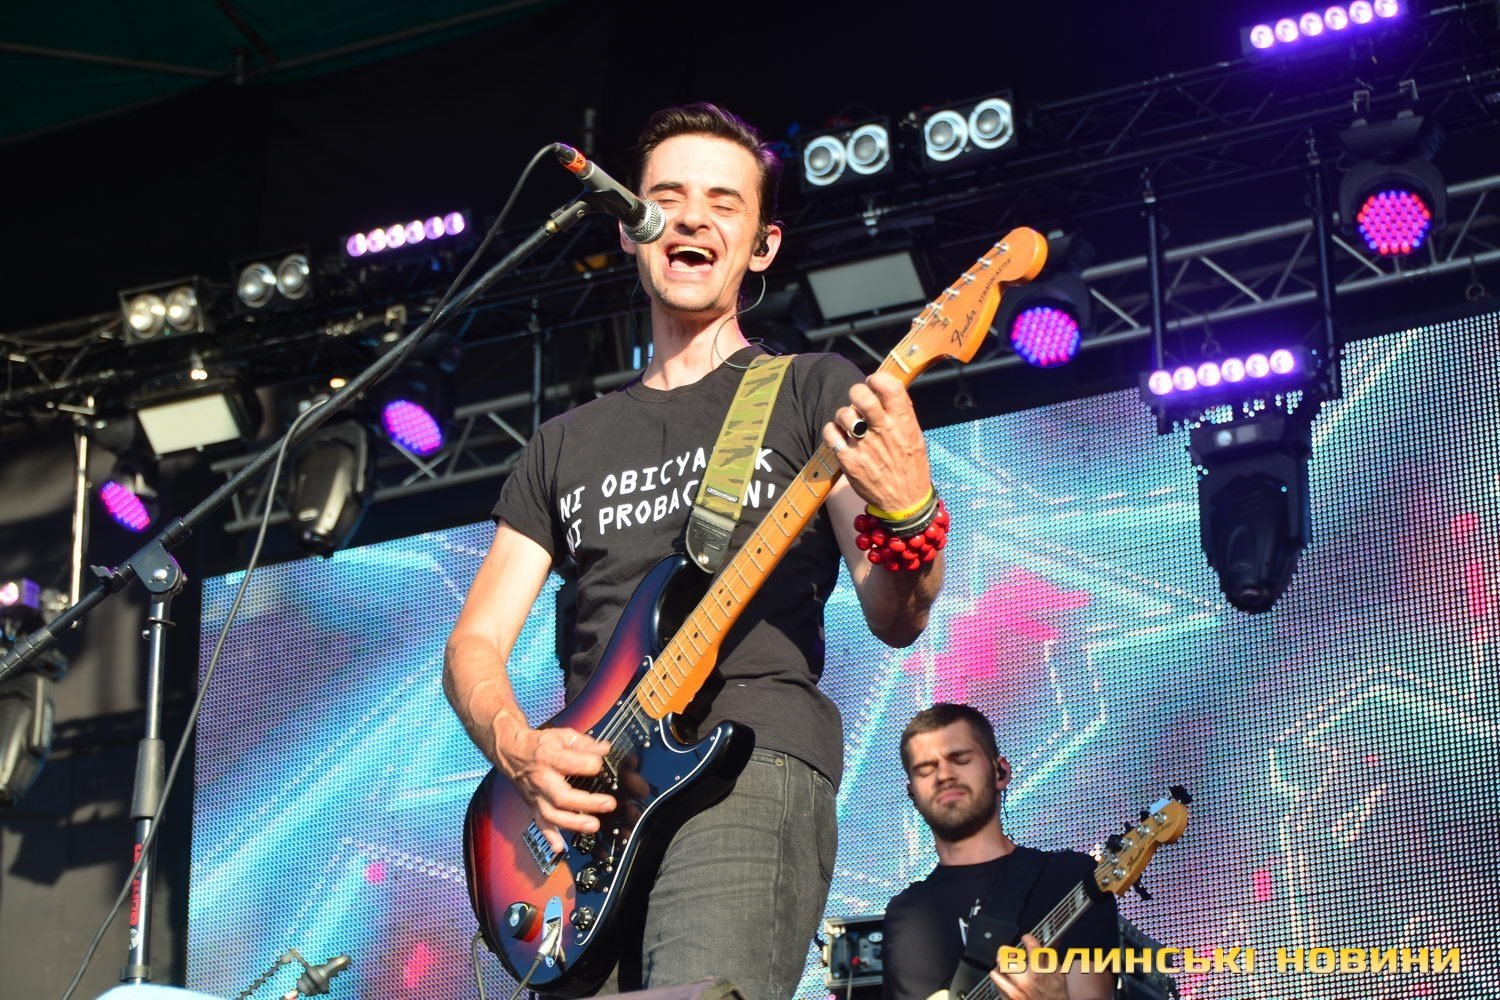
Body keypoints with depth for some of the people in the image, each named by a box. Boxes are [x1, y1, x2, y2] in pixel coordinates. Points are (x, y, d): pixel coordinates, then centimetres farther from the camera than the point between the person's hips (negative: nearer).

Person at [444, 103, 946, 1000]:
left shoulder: (813, 392, 12)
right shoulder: (567, 444, 24)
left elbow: (894, 619, 1)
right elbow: (476, 642, 19)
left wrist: (909, 513, -22)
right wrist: (516, 745, -3)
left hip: (754, 766, -4)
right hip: (587, 803, 5)